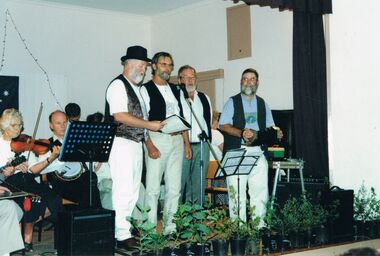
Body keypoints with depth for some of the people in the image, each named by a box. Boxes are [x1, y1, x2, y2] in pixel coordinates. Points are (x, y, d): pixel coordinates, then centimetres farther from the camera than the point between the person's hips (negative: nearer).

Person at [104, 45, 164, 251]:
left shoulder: (136, 88, 20)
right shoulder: (118, 85, -8)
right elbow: (119, 116, -20)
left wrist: (157, 125, 13)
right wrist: (149, 125, -17)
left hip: (136, 143, 10)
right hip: (122, 143, -10)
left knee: (133, 191, 11)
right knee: (124, 191, -10)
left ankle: (125, 231, 19)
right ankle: (122, 235, -6)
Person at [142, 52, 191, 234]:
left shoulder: (175, 91, 18)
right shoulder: (146, 90, -2)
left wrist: (186, 143, 12)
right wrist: (149, 145, -18)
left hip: (177, 140, 6)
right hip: (157, 140, -6)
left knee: (174, 188, 7)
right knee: (153, 188, -5)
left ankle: (170, 228, 14)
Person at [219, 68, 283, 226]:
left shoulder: (262, 104, 18)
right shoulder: (232, 102, 6)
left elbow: (270, 127, 20)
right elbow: (223, 125, -3)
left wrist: (276, 133, -4)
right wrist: (241, 133, -18)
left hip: (258, 152, 3)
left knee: (260, 190, 0)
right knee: (237, 191, -5)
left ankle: (258, 224, 8)